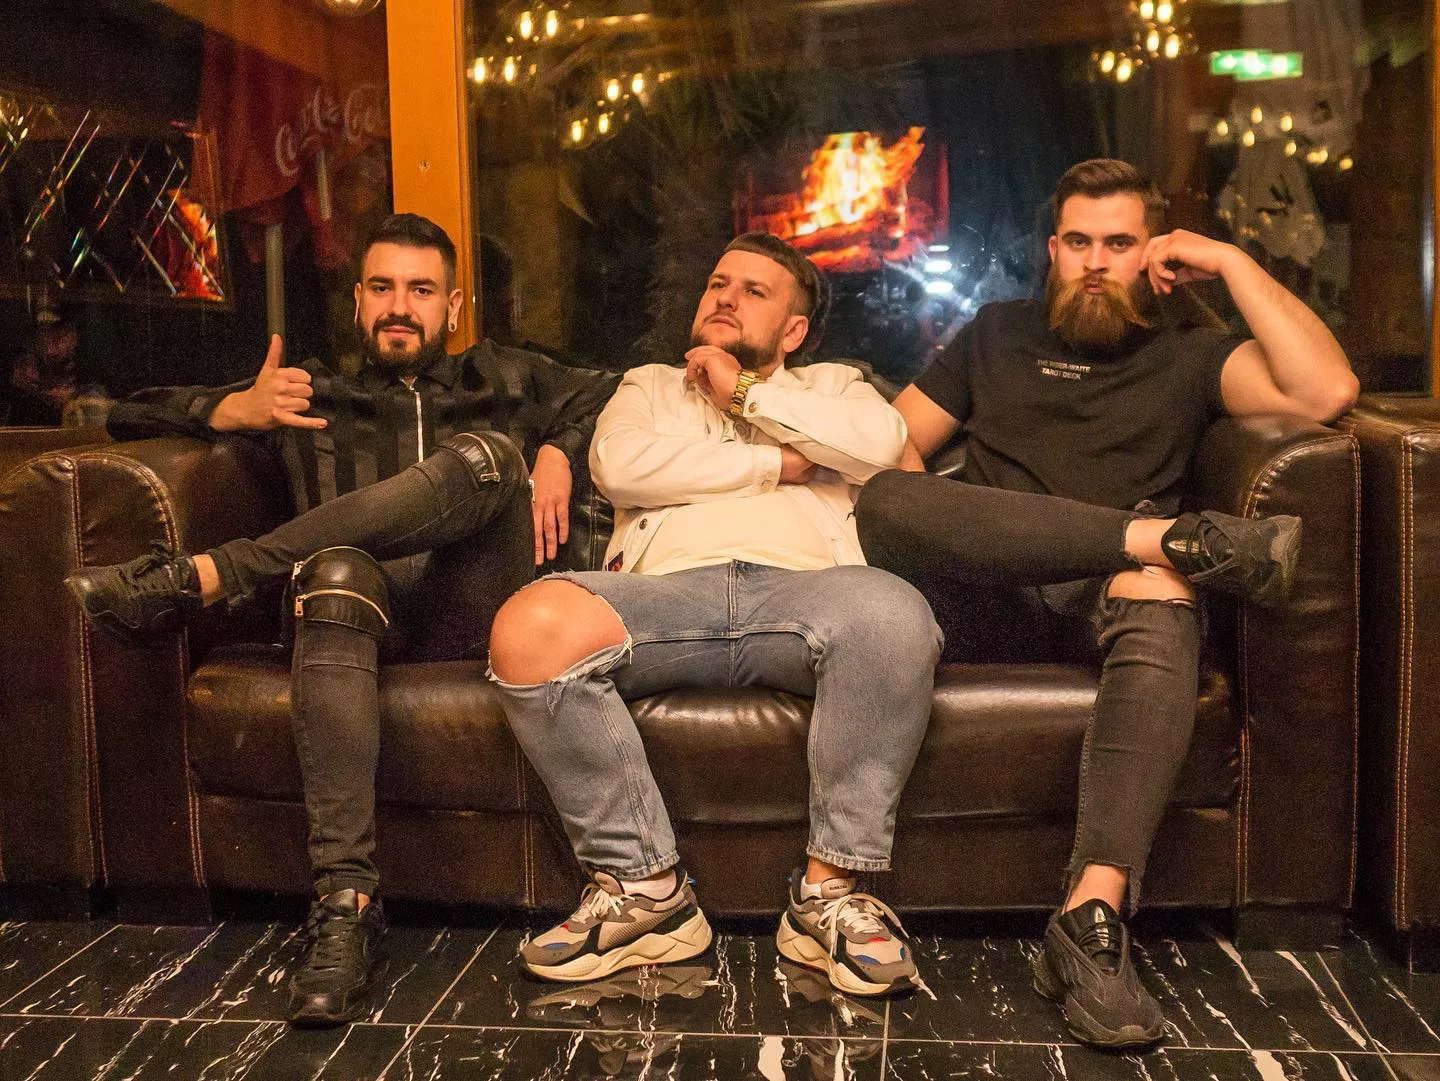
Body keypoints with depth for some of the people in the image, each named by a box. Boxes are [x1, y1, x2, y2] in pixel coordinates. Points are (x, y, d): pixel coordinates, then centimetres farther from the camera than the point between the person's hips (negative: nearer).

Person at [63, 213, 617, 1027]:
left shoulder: (503, 381, 30)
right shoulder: (313, 396, 29)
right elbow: (134, 415, 27)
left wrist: (558, 454, 4)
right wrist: (234, 409, 6)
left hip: (468, 613, 0)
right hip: (370, 614, 0)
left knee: (487, 457, -28)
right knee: (337, 569, -38)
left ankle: (197, 579, -33)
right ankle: (345, 900, -47)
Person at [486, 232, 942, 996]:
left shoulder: (828, 388, 33)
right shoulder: (649, 386, 33)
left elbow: (882, 441, 7)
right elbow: (619, 465, 8)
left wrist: (749, 395, 10)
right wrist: (773, 463, 9)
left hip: (799, 584, 0)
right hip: (667, 588, 1)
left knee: (894, 614, -37)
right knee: (530, 626, -31)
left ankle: (829, 890, -25)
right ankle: (642, 884, -21)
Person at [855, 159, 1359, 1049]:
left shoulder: (1189, 357, 21)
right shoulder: (999, 334, 27)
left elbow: (1326, 391, 1)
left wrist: (1231, 262, 6)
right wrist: (935, 526, -2)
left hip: (1106, 595, -1)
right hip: (979, 597, 1)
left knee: (1162, 594, -38)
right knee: (884, 500, -30)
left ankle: (1093, 919, -47)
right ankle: (1178, 537, -31)